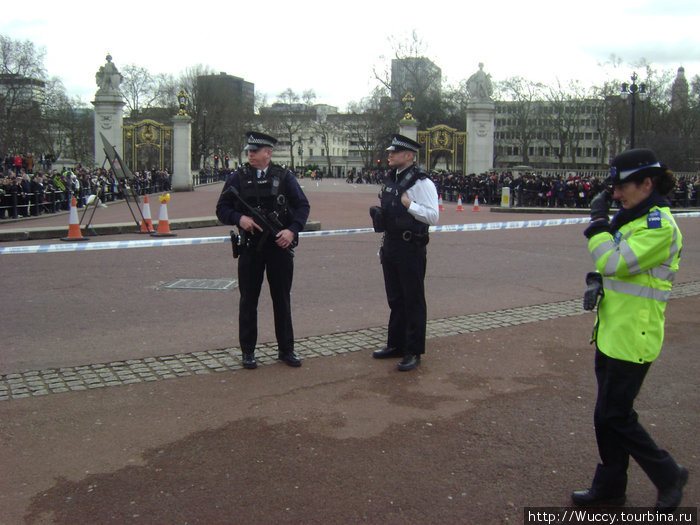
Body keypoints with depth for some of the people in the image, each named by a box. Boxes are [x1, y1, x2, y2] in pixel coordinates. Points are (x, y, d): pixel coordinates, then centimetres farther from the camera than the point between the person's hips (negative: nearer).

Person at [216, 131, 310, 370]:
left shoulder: (284, 177, 3)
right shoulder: (237, 178, 3)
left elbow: (302, 205, 4)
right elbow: (222, 209, 4)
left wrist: (292, 230, -11)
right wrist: (239, 218, -16)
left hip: (280, 246, 0)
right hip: (250, 248, 0)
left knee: (282, 300, 9)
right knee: (248, 301, 6)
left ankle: (286, 350, 21)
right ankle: (248, 352, 17)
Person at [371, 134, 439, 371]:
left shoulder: (421, 182, -14)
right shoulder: (390, 178, 12)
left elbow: (433, 216, -20)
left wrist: (410, 205, -29)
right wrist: (379, 214, 11)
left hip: (411, 248, -9)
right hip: (391, 245, 9)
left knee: (413, 300, 0)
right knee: (395, 299, 17)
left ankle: (413, 352, 9)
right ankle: (395, 345, 29)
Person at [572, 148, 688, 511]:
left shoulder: (660, 226, -19)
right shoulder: (633, 220, 11)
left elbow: (614, 263, -27)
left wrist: (599, 221, -16)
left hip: (632, 339, -10)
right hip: (612, 332, 10)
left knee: (615, 416, -2)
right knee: (608, 415, 15)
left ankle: (669, 476, 18)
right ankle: (609, 488, 29)